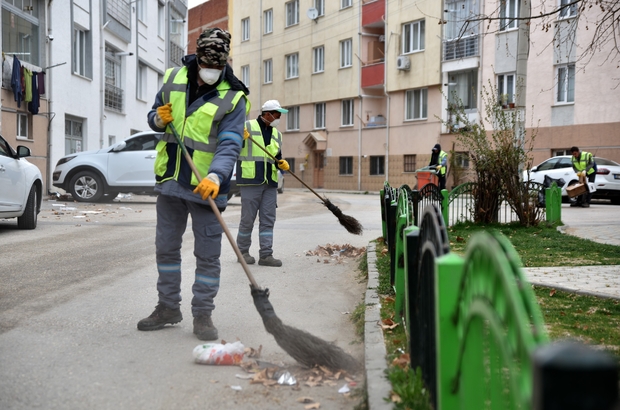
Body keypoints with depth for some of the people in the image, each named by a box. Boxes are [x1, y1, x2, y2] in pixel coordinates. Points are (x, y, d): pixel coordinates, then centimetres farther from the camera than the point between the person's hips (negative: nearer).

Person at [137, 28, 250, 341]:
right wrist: (158, 119, -9)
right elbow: (154, 117, 16)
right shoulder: (173, 79, 4)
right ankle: (168, 307, 29)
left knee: (208, 254, 1)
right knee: (166, 247, 14)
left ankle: (202, 315, 14)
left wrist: (216, 176, -35)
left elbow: (229, 145, -18)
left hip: (206, 186, -4)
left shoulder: (233, 98, -9)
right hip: (170, 181, 5)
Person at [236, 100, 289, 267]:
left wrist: (282, 164, 1)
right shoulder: (247, 127, -1)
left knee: (268, 220, 4)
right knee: (248, 219, 0)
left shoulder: (277, 134, 18)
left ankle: (266, 255, 7)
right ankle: (243, 251, 15)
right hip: (250, 180, -6)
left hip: (270, 183, 6)